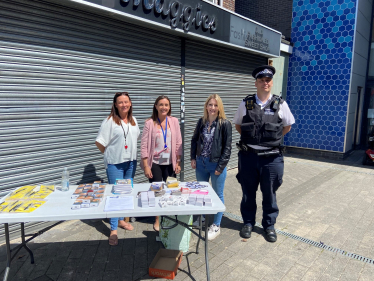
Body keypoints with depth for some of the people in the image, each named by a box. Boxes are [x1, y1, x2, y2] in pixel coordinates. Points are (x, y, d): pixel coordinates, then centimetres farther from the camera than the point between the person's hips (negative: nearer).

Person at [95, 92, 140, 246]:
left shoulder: (133, 120, 7)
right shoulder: (110, 121, -12)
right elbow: (100, 142, -12)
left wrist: (130, 151, 11)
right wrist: (110, 154, -4)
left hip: (131, 161, 6)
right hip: (115, 164, -6)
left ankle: (121, 220, 35)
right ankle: (113, 229, 10)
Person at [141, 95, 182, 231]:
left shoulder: (174, 121, 1)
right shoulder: (150, 123, -7)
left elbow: (178, 144, 4)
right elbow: (144, 146, -7)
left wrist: (178, 162, 2)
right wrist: (146, 166, -10)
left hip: (170, 163, 2)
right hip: (155, 163, -2)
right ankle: (157, 220, 23)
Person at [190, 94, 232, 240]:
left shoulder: (225, 124, -11)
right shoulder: (201, 121, 2)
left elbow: (227, 147, -11)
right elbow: (194, 140, 11)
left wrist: (220, 167, -14)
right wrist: (193, 158, 3)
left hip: (216, 165, -5)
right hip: (201, 163, 5)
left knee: (218, 195, 8)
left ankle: (216, 226, 23)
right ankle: (202, 218, 41)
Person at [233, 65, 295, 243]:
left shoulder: (280, 104, 0)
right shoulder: (246, 104, 1)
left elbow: (287, 127, 13)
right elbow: (237, 125, 14)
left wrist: (273, 139, 7)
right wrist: (250, 138, 5)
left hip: (271, 157, 0)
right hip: (248, 155, 1)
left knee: (269, 193, 11)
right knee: (248, 192, 13)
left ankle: (269, 225, 31)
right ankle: (248, 222, 32)